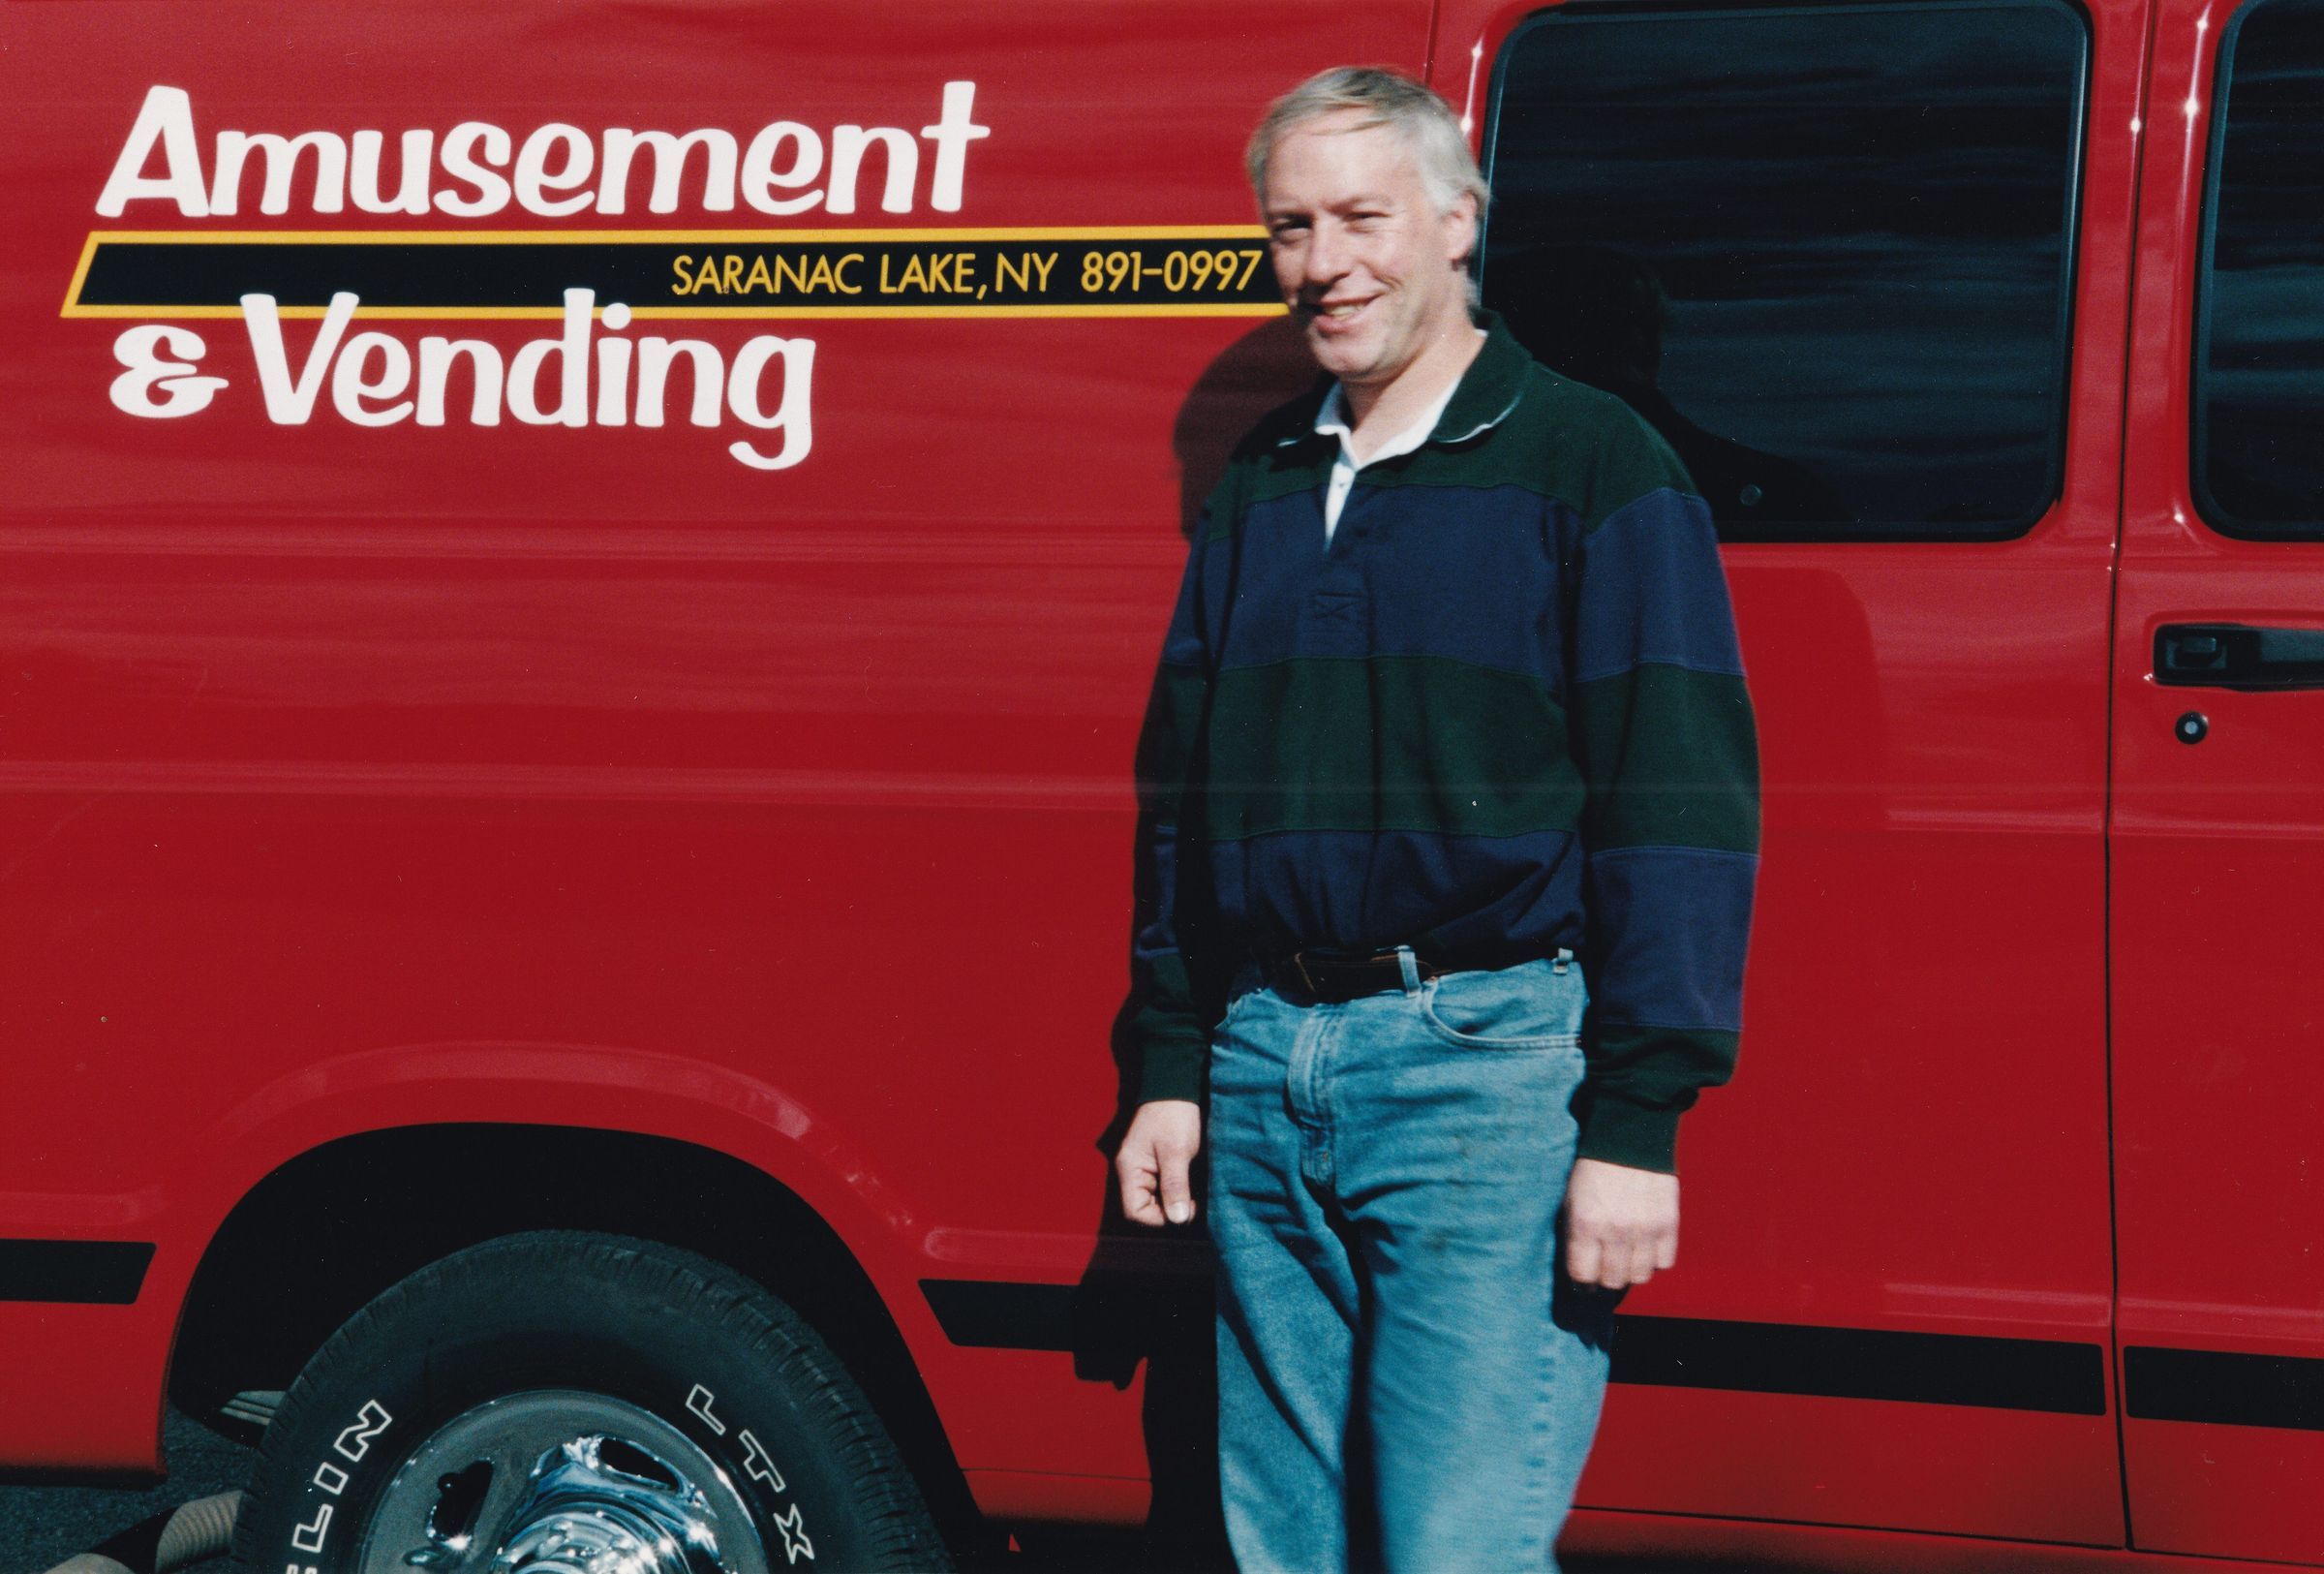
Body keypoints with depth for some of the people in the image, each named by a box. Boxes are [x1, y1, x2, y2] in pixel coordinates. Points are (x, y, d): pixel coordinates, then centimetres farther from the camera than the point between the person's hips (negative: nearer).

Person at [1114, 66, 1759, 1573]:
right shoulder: (1259, 483, 17)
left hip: (1489, 1059, -6)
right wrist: (1169, 1070, 15)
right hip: (1267, 1068, 6)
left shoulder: (1590, 465, -2)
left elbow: (1681, 806, -8)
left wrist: (1638, 1123, -14)